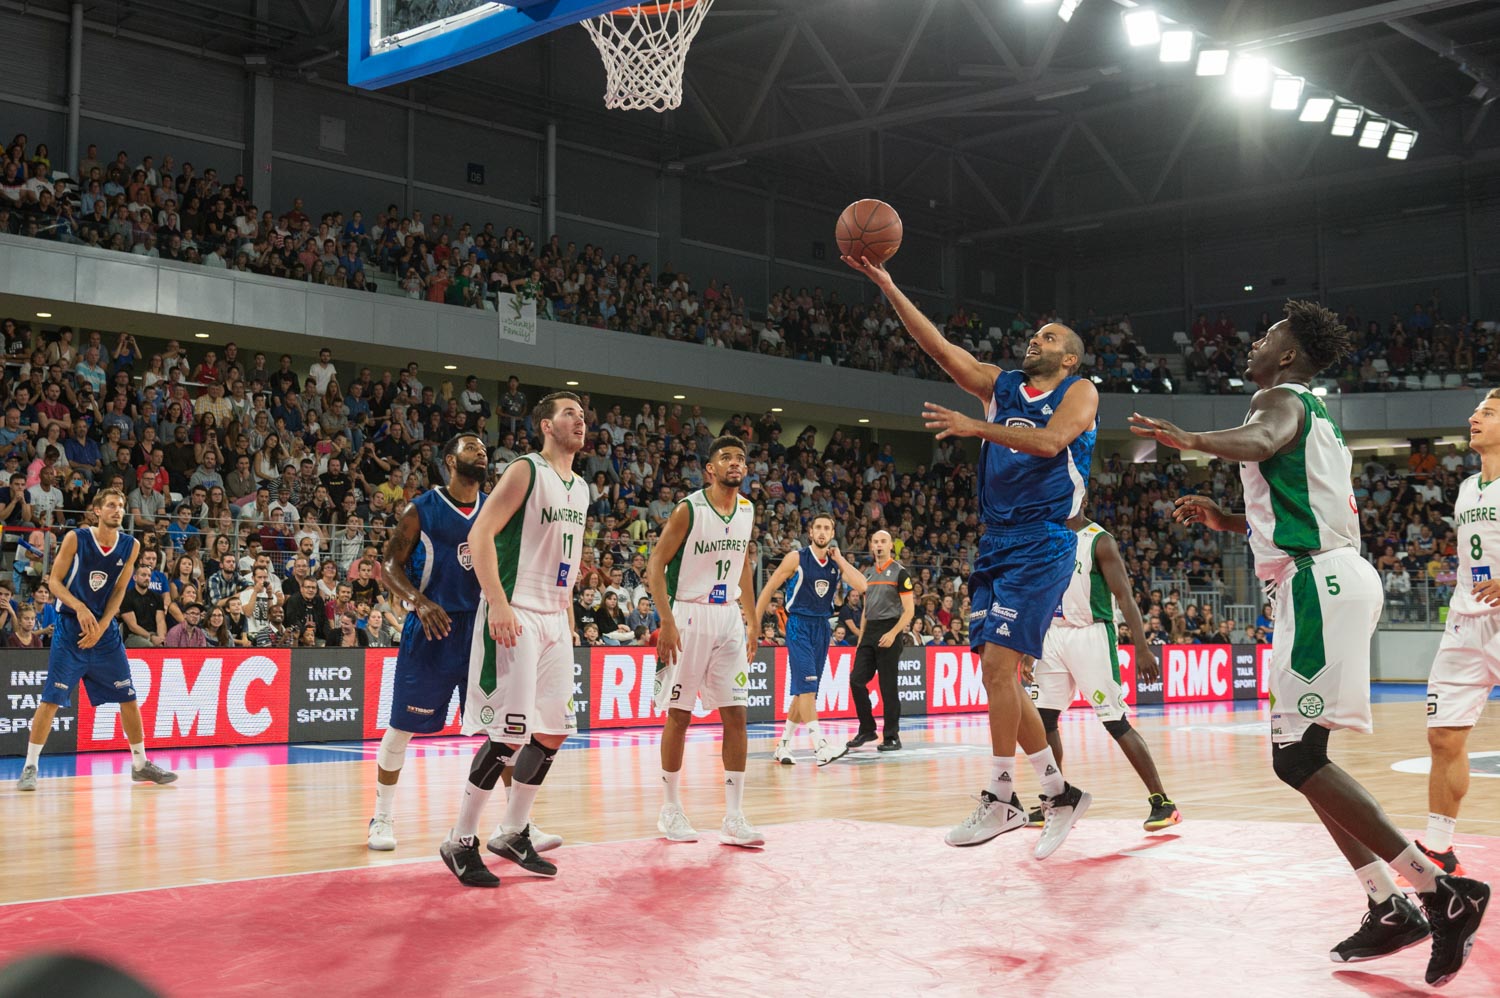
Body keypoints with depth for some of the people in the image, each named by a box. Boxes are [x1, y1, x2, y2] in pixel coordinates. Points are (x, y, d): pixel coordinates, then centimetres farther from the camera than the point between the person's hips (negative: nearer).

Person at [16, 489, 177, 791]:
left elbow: (119, 590, 3)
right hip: (70, 628, -4)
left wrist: (101, 626, -9)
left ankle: (140, 765, 16)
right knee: (52, 698, -8)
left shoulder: (130, 546, 1)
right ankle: (30, 767, 2)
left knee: (128, 697, 4)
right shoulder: (75, 538, -8)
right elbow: (54, 581, -6)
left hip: (106, 630, 4)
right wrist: (80, 608, -22)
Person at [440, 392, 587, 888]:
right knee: (510, 732, -11)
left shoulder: (580, 488, 16)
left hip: (554, 619, 8)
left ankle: (512, 832, 21)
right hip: (515, 616, -8)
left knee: (553, 732, 8)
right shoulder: (526, 471, -8)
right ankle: (460, 841, 1)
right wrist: (499, 604, -23)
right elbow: (480, 534, -15)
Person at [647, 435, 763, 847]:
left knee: (736, 715, 0)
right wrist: (667, 622, -18)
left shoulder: (747, 511, 8)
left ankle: (734, 817, 3)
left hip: (729, 617, 5)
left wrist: (751, 620, 14)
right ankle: (670, 810, 14)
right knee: (679, 715, 1)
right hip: (689, 615, -5)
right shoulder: (689, 509, -10)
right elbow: (656, 565, -10)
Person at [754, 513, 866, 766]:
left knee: (805, 689, 8)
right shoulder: (796, 558, -5)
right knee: (806, 684, -17)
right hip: (799, 625, -6)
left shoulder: (837, 562, 7)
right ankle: (821, 745, -24)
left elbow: (861, 586, -7)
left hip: (822, 627, 6)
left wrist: (839, 559, -6)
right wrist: (755, 624, -2)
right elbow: (769, 589, -1)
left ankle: (783, 745, 18)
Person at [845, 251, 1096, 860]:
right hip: (996, 543, 7)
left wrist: (976, 427, -26)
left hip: (1042, 545, -7)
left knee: (998, 665, -16)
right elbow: (938, 346, 7)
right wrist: (887, 286, -2)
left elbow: (1049, 441, -18)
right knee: (999, 675, 4)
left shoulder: (1080, 392, 2)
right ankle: (1059, 793, 16)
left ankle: (1000, 799, -7)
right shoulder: (1000, 387, 17)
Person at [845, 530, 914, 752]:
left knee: (888, 686, -4)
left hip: (889, 631, -6)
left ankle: (892, 737, 4)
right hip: (870, 632, 6)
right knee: (856, 679, 0)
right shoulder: (868, 573, 15)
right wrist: (860, 637, 14)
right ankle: (867, 729, 13)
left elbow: (909, 610, -8)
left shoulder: (899, 573, -4)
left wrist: (892, 634, -19)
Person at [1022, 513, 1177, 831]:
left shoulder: (1099, 541, -9)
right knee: (1043, 717, 4)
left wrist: (1142, 648, -20)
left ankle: (1161, 802, -2)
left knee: (1116, 722, -9)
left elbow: (1125, 597, -13)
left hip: (1090, 635, -7)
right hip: (1055, 634, 7)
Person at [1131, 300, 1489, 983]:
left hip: (1318, 585, -10)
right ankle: (1389, 910, 12)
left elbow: (1263, 441, -31)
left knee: (1296, 759, -12)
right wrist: (1225, 521, 26)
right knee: (1301, 755, 12)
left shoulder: (1281, 397, -4)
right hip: (1329, 576, 10)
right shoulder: (1317, 417, 26)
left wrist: (1192, 440, -48)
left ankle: (1443, 892, -12)